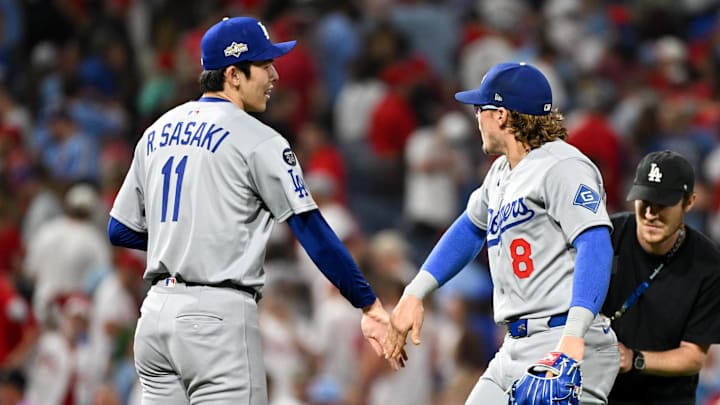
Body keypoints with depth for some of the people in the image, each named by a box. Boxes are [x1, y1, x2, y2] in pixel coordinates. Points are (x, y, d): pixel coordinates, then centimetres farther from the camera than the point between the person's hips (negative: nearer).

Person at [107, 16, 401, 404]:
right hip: (219, 315, -7)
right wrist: (369, 305, -8)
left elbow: (120, 231, 18)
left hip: (156, 314, 7)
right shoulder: (256, 140, -7)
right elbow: (313, 231, -10)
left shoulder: (156, 132, 14)